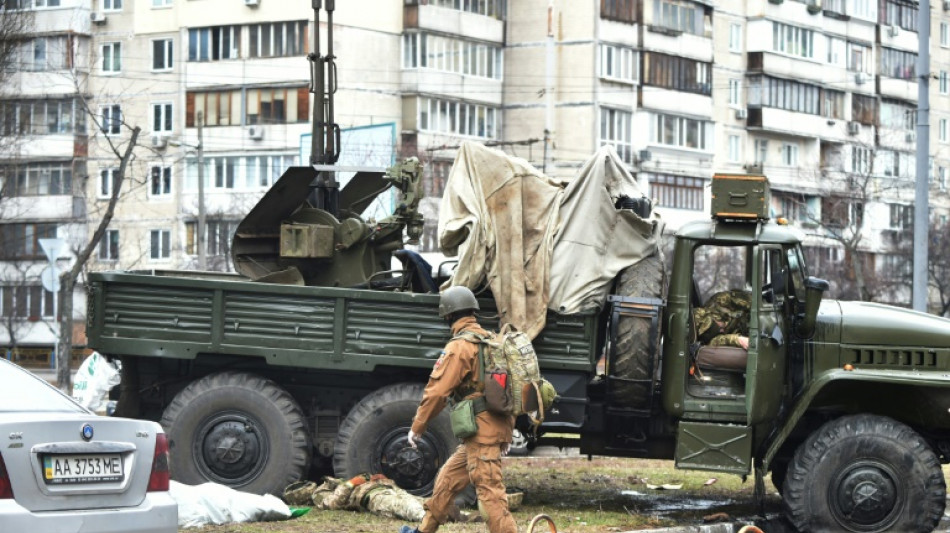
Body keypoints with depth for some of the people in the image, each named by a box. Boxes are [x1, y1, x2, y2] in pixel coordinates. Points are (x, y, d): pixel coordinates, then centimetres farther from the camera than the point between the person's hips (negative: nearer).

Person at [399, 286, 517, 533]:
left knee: (490, 490, -10)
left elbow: (437, 391, -13)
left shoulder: (459, 347, -12)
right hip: (498, 427, 9)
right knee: (447, 478, 20)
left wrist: (417, 427, -2)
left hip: (480, 433, -9)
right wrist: (507, 434, 22)